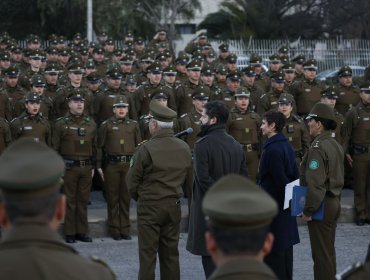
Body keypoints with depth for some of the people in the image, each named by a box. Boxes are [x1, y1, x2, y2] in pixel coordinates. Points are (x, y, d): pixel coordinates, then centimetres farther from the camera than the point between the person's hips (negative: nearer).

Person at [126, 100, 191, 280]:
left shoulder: (146, 149, -16)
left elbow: (132, 180, -9)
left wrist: (139, 198, 8)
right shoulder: (184, 148, 1)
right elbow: (185, 176, 7)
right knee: (170, 253, 12)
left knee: (148, 254, 1)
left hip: (150, 206, -5)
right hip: (174, 206, 5)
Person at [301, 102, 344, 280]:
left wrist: (308, 211, -18)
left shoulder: (317, 148, -20)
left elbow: (315, 184, -24)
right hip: (334, 203, 9)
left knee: (321, 253, -2)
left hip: (321, 206, -9)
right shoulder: (335, 145, 9)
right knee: (328, 250, 18)